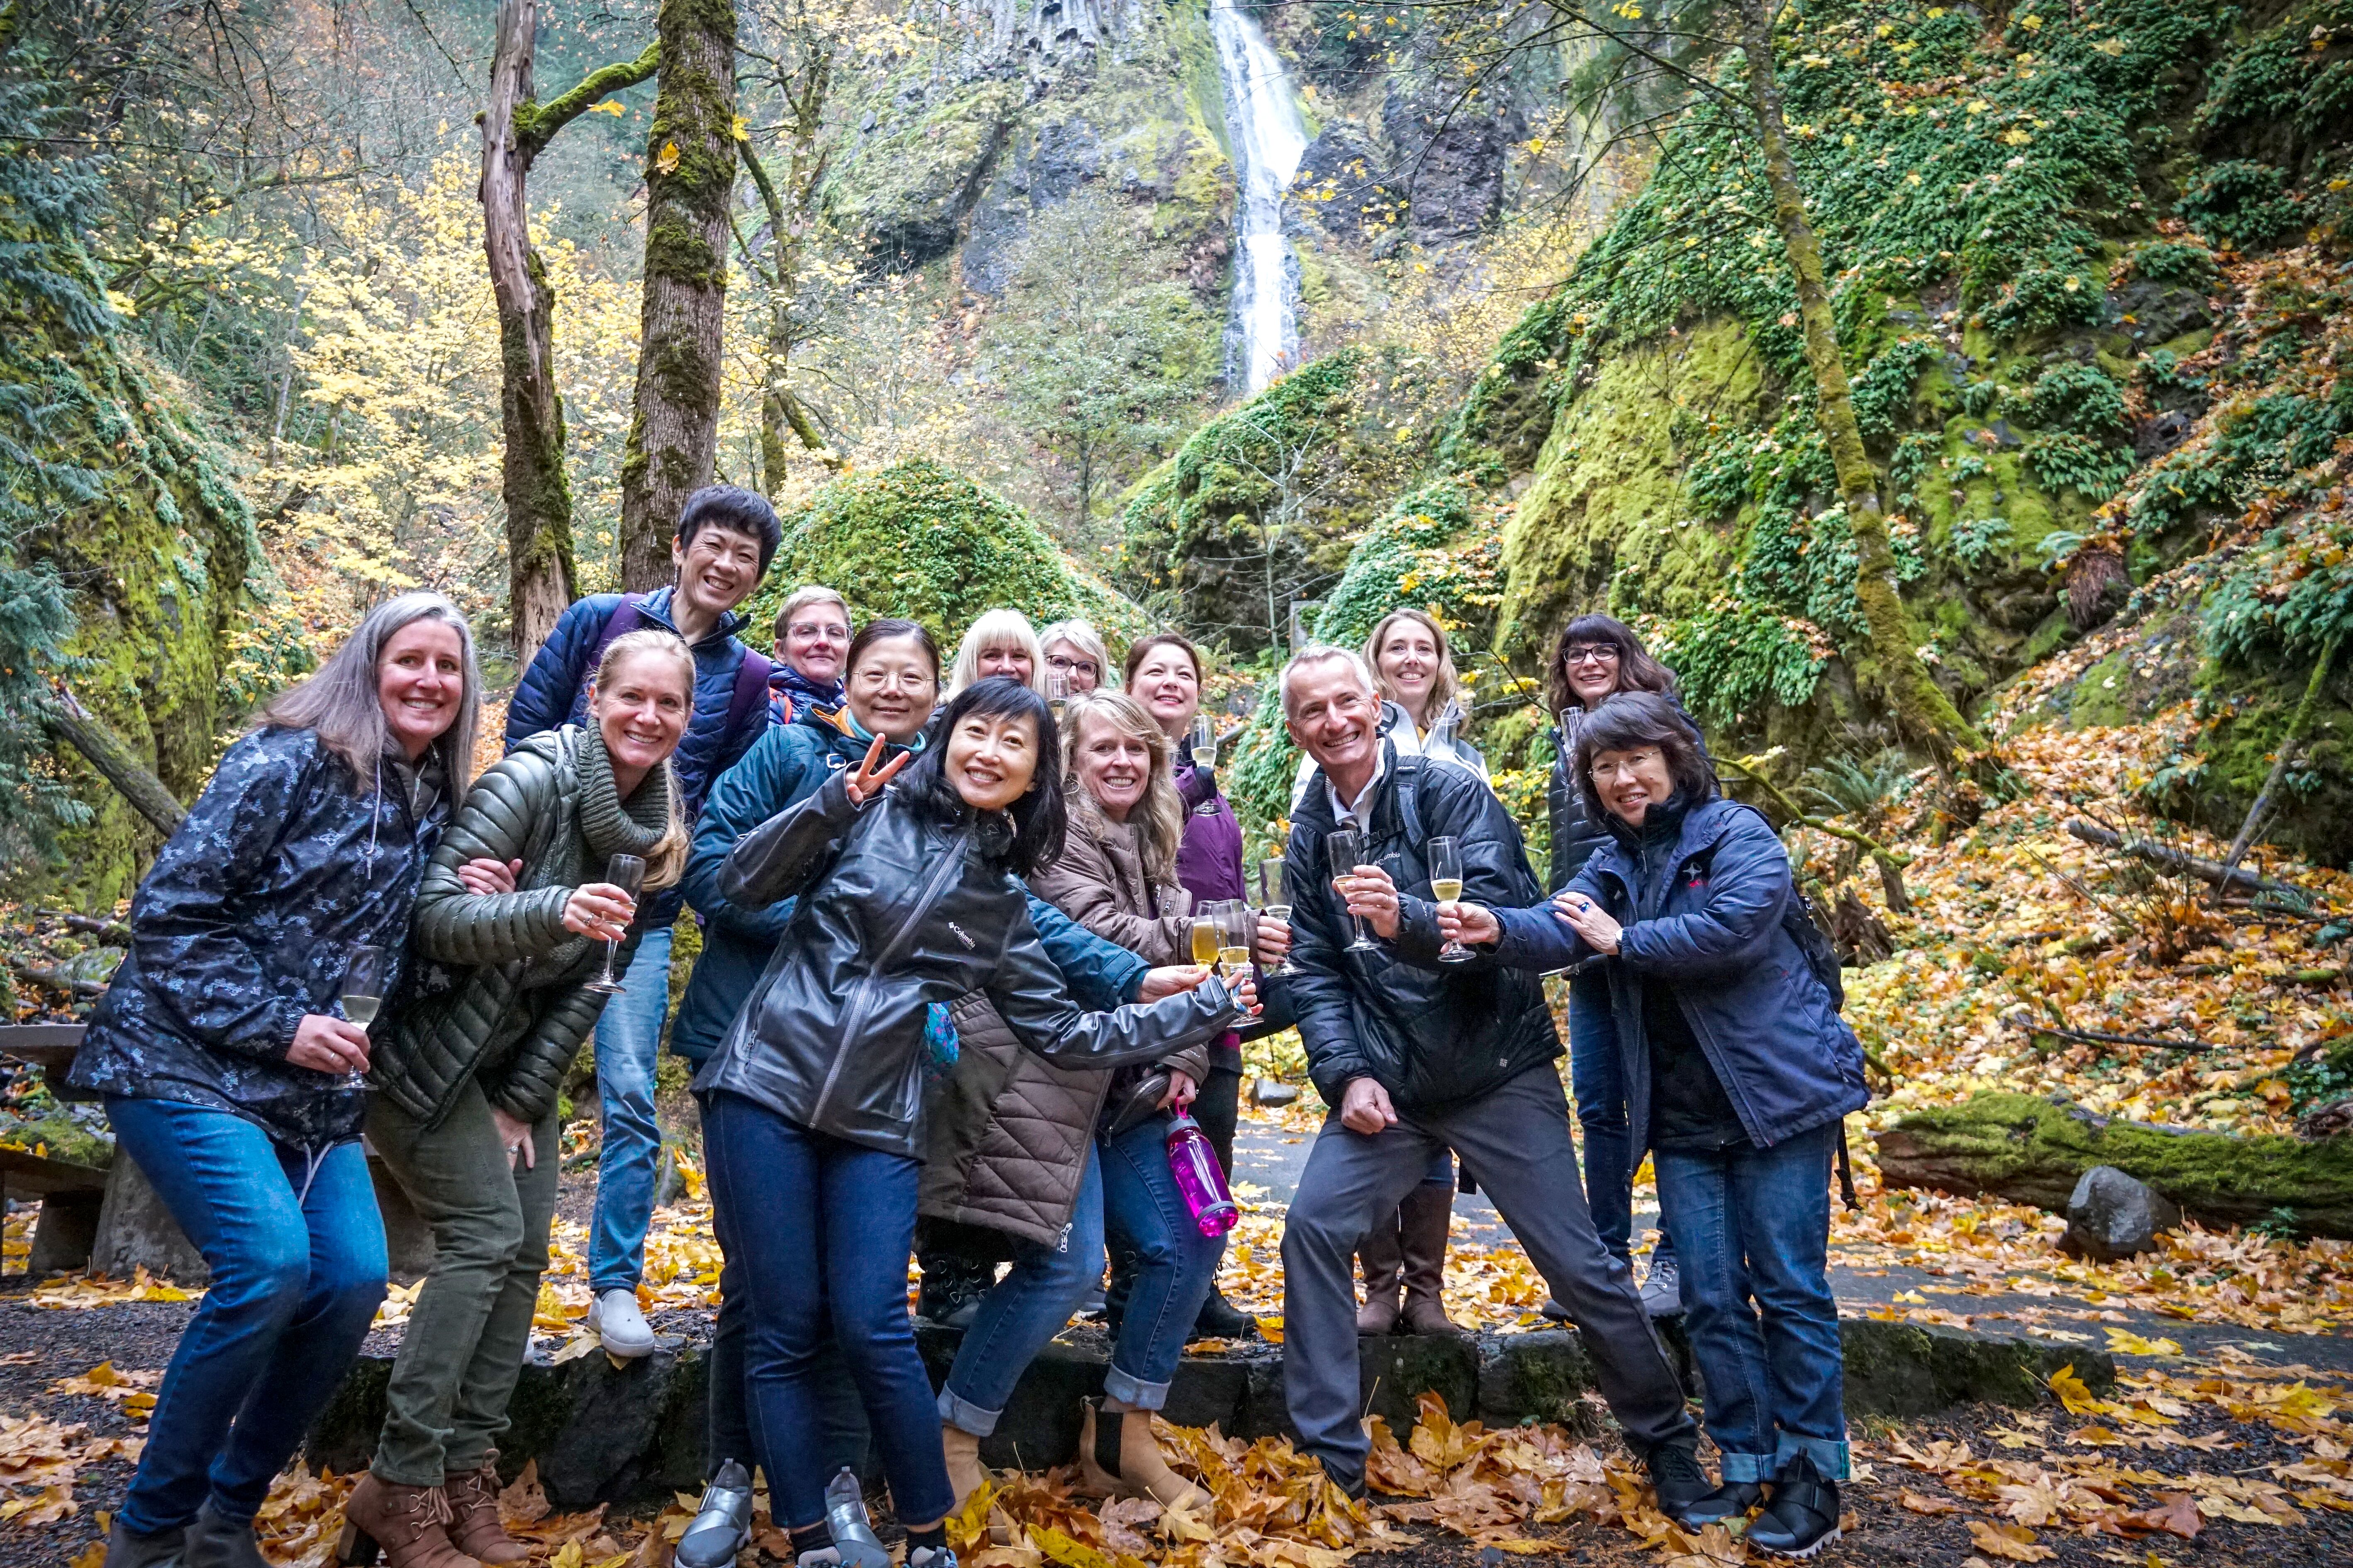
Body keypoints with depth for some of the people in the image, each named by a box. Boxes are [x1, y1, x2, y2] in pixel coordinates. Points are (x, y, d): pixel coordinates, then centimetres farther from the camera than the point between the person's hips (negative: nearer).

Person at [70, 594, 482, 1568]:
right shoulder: (287, 764, -11)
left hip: (314, 1089, 7)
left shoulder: (432, 805, 10)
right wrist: (275, 1027, -17)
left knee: (354, 1279, -8)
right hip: (187, 1065, -6)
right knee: (269, 1264, -22)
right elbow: (170, 911, -13)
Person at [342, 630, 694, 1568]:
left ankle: (464, 1473, 14)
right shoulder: (533, 778, -21)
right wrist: (552, 911, -44)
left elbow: (596, 978, 0)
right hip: (425, 1048, -7)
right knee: (484, 1235, -13)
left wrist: (523, 1099, -3)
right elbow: (436, 914, -26)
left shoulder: (655, 831, -1)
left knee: (525, 1253, 3)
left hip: (518, 1057, 7)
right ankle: (400, 1485, -1)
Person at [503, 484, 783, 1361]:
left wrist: (678, 843, -6)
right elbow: (526, 724, 2)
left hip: (644, 904, 0)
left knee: (630, 1097, -3)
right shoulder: (598, 621, 1)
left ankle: (615, 1283, 10)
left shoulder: (747, 679, 5)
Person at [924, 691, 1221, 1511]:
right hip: (1044, 1071, -8)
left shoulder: (1151, 846, 18)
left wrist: (1183, 1061, 2)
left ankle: (1121, 1438, 18)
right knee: (1067, 1263, -14)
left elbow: (1174, 963, 17)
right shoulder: (1055, 836, -6)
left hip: (1121, 1080, 8)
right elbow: (1106, 944, -18)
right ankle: (953, 1444, 5)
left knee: (1187, 1243, 3)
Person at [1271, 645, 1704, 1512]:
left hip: (1500, 1074, -4)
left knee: (1581, 1265, 2)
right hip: (1387, 1082, 4)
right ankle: (1330, 1455, 8)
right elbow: (1314, 972, 4)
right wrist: (1347, 1074, -10)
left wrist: (1405, 919, -42)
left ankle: (1668, 1445, 26)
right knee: (1312, 1226, -8)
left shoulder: (1452, 794, -12)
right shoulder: (1310, 837, 4)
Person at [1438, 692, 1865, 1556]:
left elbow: (1733, 926, -24)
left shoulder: (1737, 834, -7)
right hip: (1682, 1115, 5)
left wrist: (1624, 941, -12)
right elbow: (1560, 928, -12)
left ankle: (1815, 1472, 16)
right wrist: (1499, 928, -35)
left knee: (1788, 1288, 2)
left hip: (1777, 1094, -5)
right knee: (1711, 1298, 8)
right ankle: (1745, 1463, 22)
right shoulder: (1612, 863, 8)